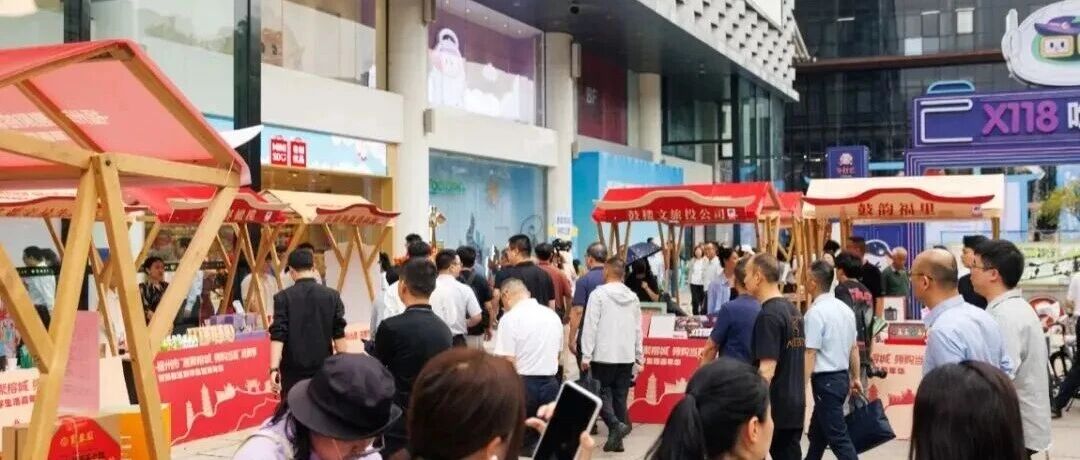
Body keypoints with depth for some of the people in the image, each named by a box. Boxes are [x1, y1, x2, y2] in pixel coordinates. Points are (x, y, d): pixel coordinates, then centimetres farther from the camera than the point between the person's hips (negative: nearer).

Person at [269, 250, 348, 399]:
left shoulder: (283, 297, -6)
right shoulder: (332, 296, 0)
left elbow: (278, 335, -13)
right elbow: (339, 334, 0)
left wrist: (274, 367, -16)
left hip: (294, 367, -2)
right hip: (323, 366, 2)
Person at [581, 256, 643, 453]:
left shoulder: (599, 294, -8)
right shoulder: (633, 297, 8)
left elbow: (590, 326, -11)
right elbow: (638, 329, 10)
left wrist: (586, 355, -8)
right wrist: (639, 356, 17)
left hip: (604, 355, -5)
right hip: (627, 356, 5)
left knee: (603, 393, 5)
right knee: (620, 397, 10)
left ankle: (616, 425, -16)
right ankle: (616, 439, 11)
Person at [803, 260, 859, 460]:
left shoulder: (815, 312, -17)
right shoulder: (846, 309, 9)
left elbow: (810, 354, -20)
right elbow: (854, 347, 15)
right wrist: (855, 377, 25)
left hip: (826, 380, -9)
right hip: (842, 377, 9)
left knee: (838, 438, -4)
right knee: (817, 433, 20)